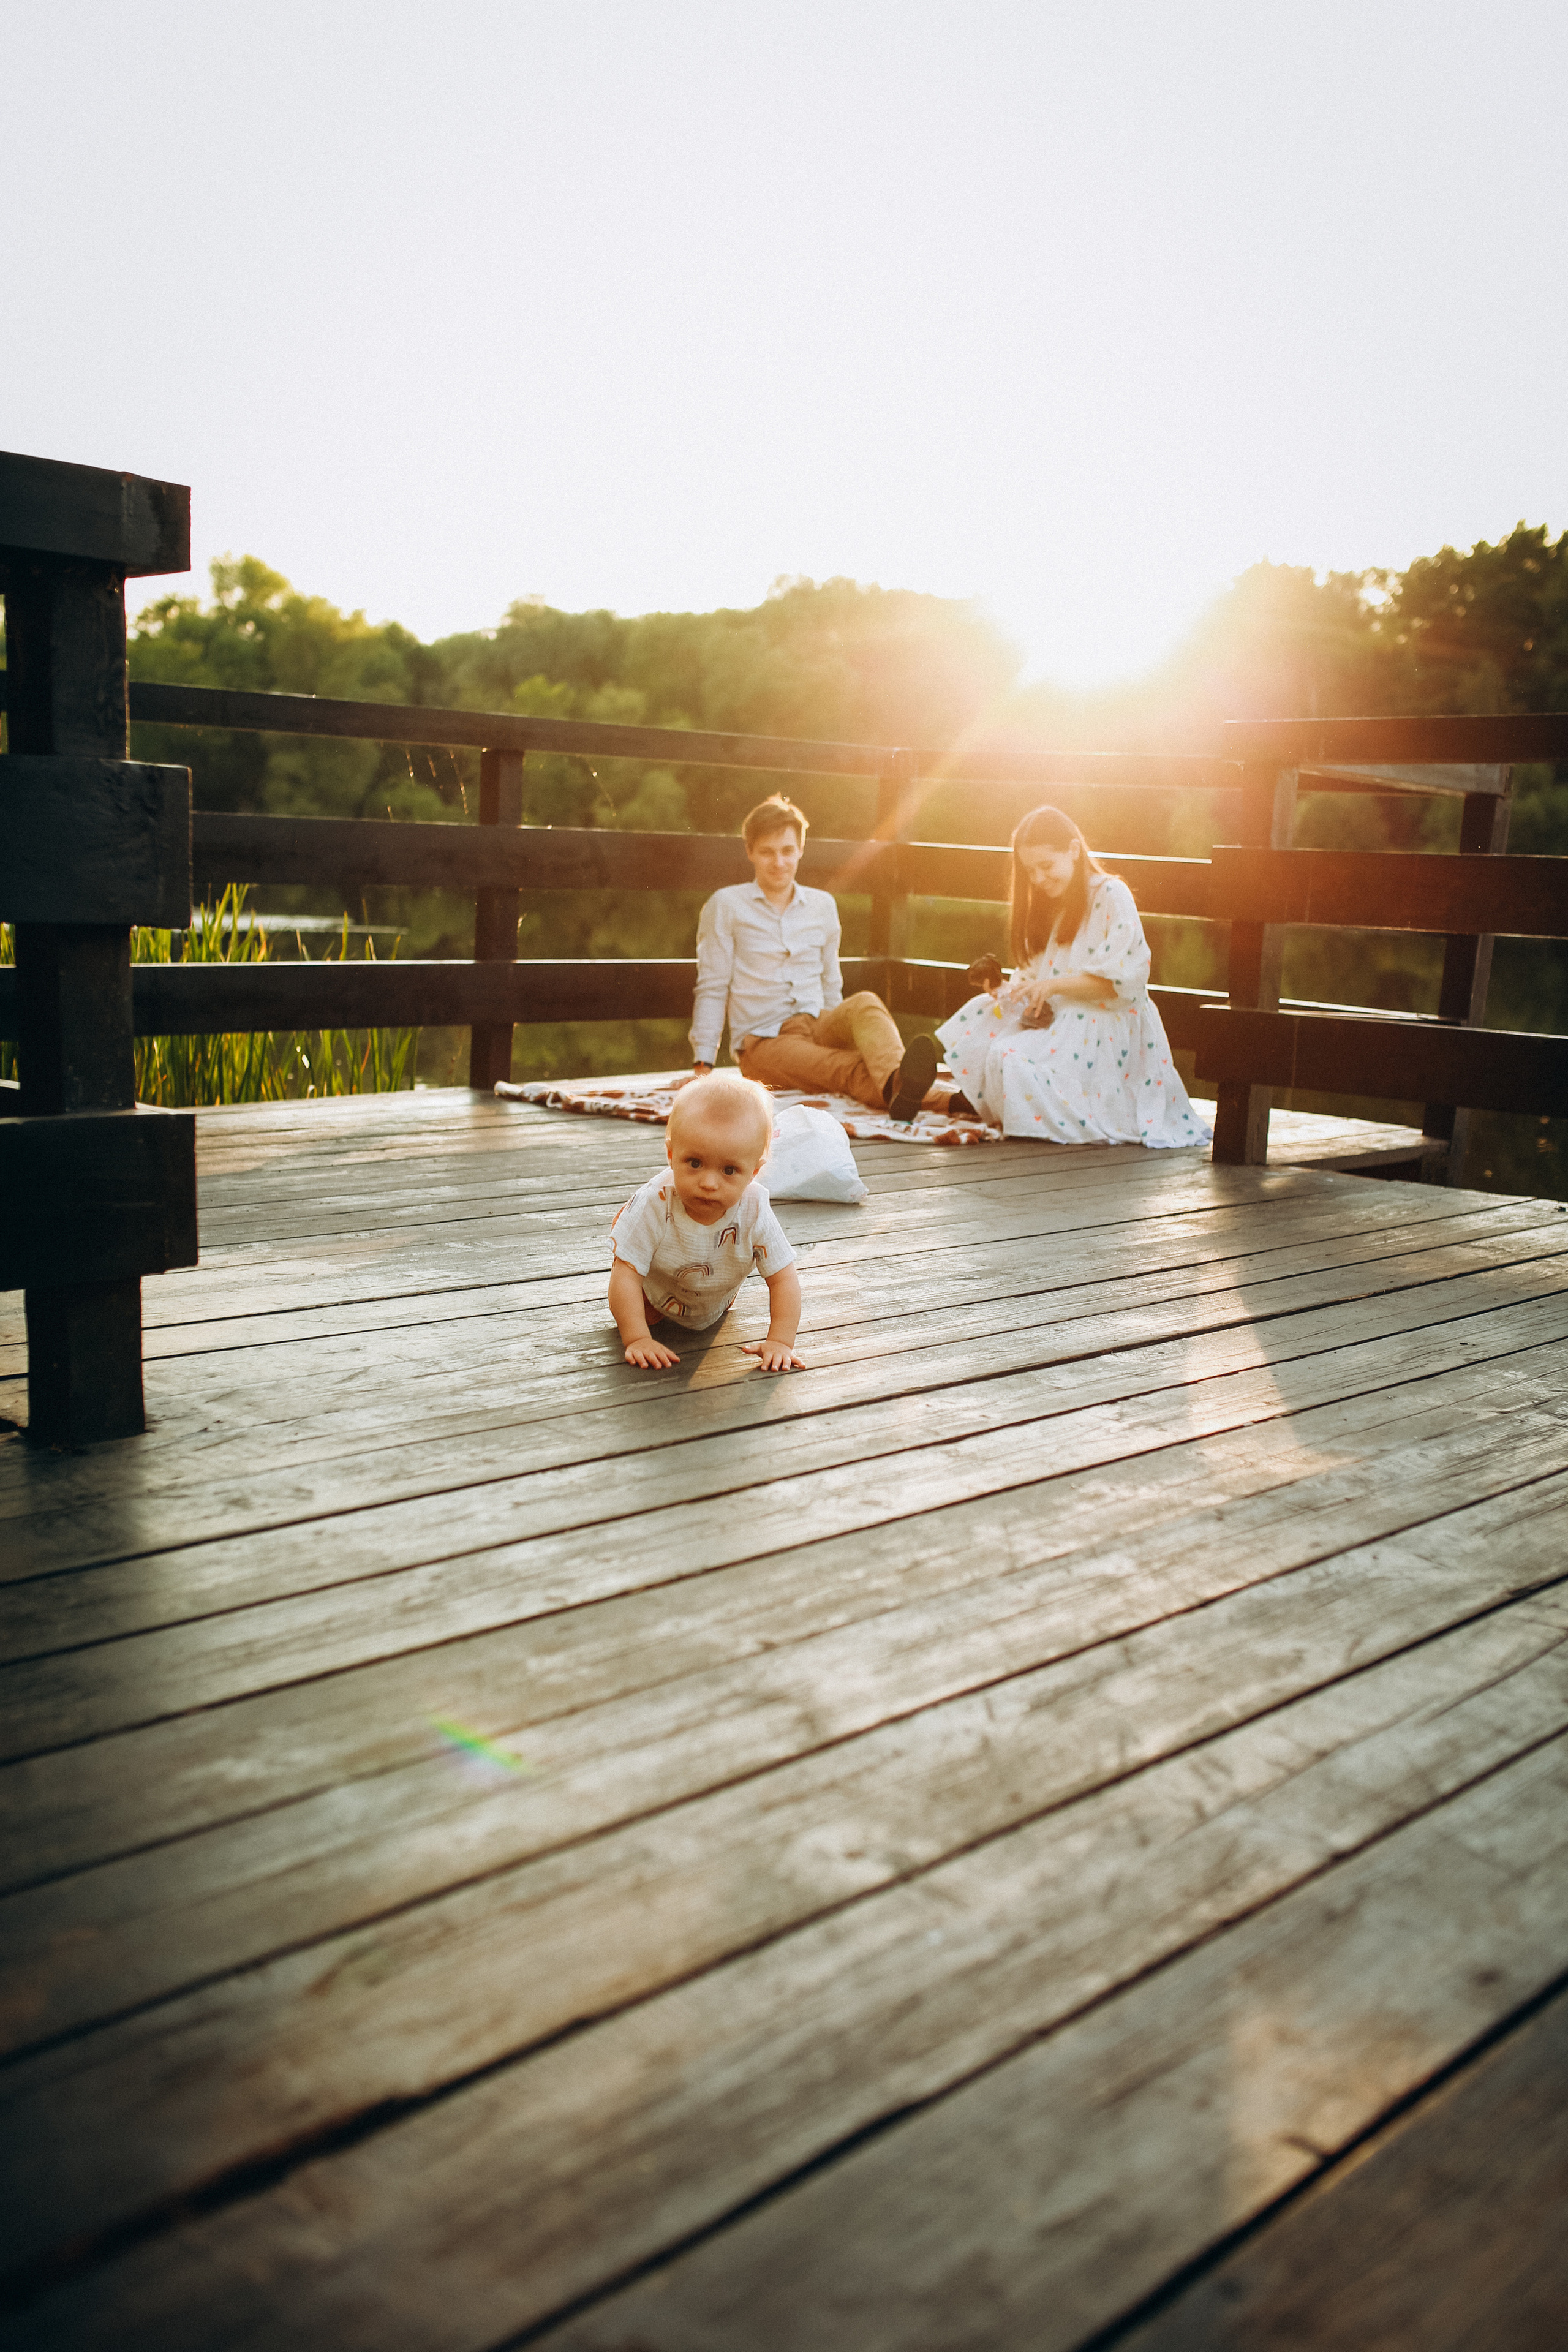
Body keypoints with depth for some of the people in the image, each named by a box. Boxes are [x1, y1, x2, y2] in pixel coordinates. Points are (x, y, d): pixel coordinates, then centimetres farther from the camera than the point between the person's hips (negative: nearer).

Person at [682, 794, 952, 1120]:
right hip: (763, 1041, -4)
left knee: (865, 1004, -33)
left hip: (818, 1025, 4)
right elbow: (711, 991, 3)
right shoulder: (726, 906, 5)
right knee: (852, 1070, -35)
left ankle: (895, 1083, -63)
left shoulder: (822, 905, 18)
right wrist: (702, 1066, -3)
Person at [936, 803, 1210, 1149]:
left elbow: (1122, 981, -15)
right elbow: (1033, 972, 17)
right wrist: (1013, 991, -6)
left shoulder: (1111, 896, -7)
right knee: (977, 1021, -15)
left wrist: (1055, 985, -22)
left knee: (1013, 1057, -30)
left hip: (1106, 1023, -9)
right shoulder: (1048, 905, 20)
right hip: (1054, 1018, 9)